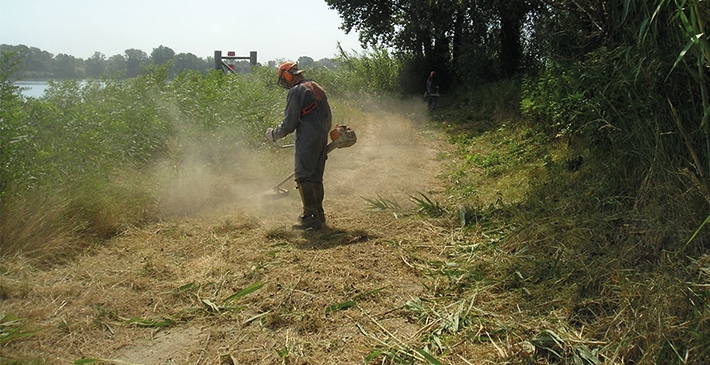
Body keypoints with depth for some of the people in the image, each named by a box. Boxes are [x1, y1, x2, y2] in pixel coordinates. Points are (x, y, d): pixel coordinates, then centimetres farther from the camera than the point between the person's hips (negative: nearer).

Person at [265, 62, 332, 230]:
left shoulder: (296, 91, -8)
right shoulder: (317, 88, 18)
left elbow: (289, 123, -10)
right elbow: (328, 117, 22)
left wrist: (273, 134, 6)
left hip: (307, 140, -9)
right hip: (322, 139, 9)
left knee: (303, 177, -7)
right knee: (316, 177, 14)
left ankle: (311, 217, -10)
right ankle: (318, 213, 20)